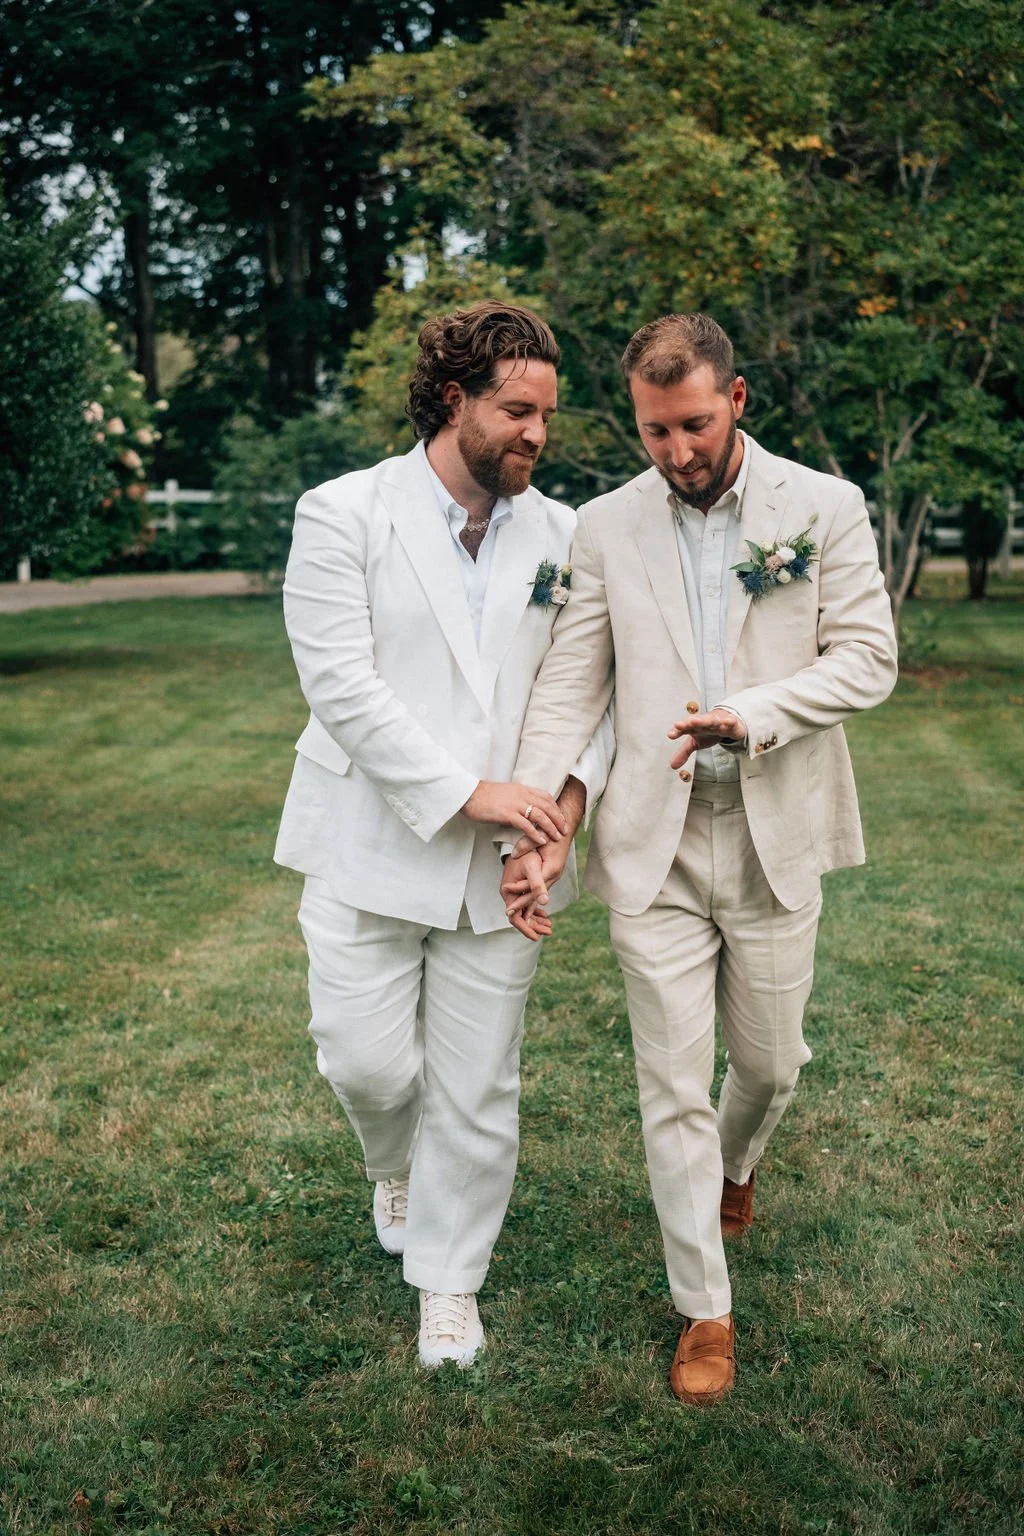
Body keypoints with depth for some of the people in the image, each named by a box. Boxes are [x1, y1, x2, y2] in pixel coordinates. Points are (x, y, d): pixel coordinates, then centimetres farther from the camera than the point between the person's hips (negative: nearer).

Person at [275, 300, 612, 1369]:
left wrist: (575, 786, -12)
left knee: (476, 1089, 7)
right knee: (366, 1061, 1)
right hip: (371, 846, -2)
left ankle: (449, 1278, 28)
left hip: (502, 858, 2)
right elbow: (340, 681, -13)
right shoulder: (344, 515, -5)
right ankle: (395, 1170, 38)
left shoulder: (559, 535, 6)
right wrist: (465, 790, -17)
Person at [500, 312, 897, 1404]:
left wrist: (752, 716, -19)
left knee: (768, 1059, 16)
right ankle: (705, 1312, 19)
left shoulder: (826, 509, -1)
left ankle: (733, 1164, 52)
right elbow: (568, 689, -1)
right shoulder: (604, 528, 1)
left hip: (775, 835, 0)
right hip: (652, 843, 0)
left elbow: (867, 659, -3)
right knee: (672, 1086, 3)